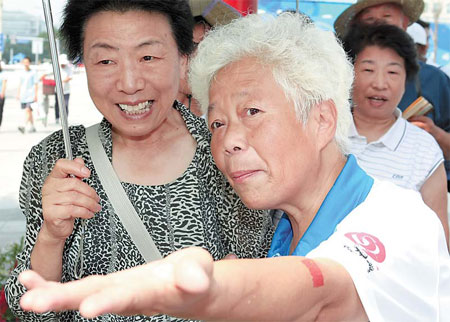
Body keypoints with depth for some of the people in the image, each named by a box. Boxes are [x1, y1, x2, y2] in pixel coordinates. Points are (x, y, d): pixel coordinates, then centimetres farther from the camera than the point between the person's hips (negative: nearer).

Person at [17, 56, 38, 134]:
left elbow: (36, 85, -3)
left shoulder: (33, 73, -2)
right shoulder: (22, 73, 13)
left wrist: (36, 95, -8)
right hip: (23, 95, 6)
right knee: (29, 111, 11)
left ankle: (25, 126, -25)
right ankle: (32, 127, 19)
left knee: (28, 110, -17)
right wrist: (18, 94, 13)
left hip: (31, 95, -6)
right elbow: (20, 85, 18)